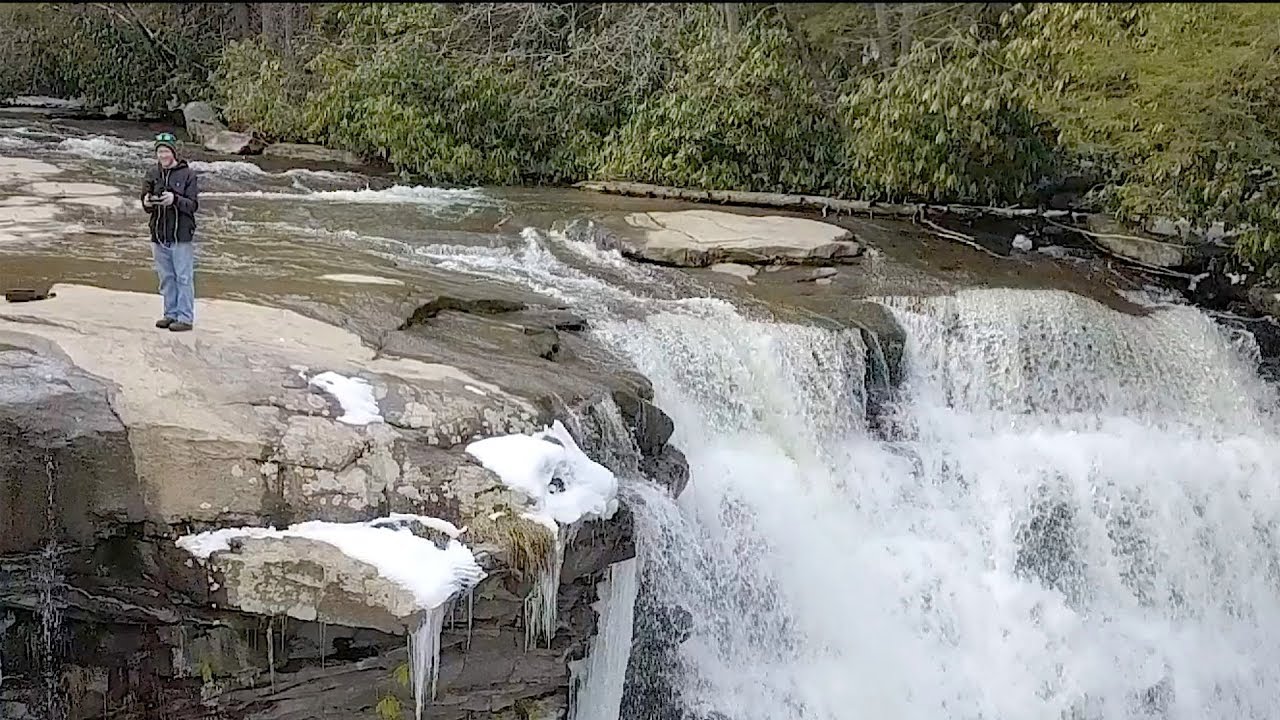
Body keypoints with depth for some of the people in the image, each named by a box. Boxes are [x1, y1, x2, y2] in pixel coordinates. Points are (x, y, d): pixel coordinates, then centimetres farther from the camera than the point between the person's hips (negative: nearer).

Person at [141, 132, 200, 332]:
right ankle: (171, 314, 21)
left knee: (183, 277, -2)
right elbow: (146, 203, 10)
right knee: (166, 278, 12)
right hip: (159, 234, 5)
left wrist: (175, 199, -26)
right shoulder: (153, 173, 8)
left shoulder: (187, 174, -5)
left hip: (182, 235, -5)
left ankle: (185, 317, 3)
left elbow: (193, 205, -9)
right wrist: (147, 202, -13)